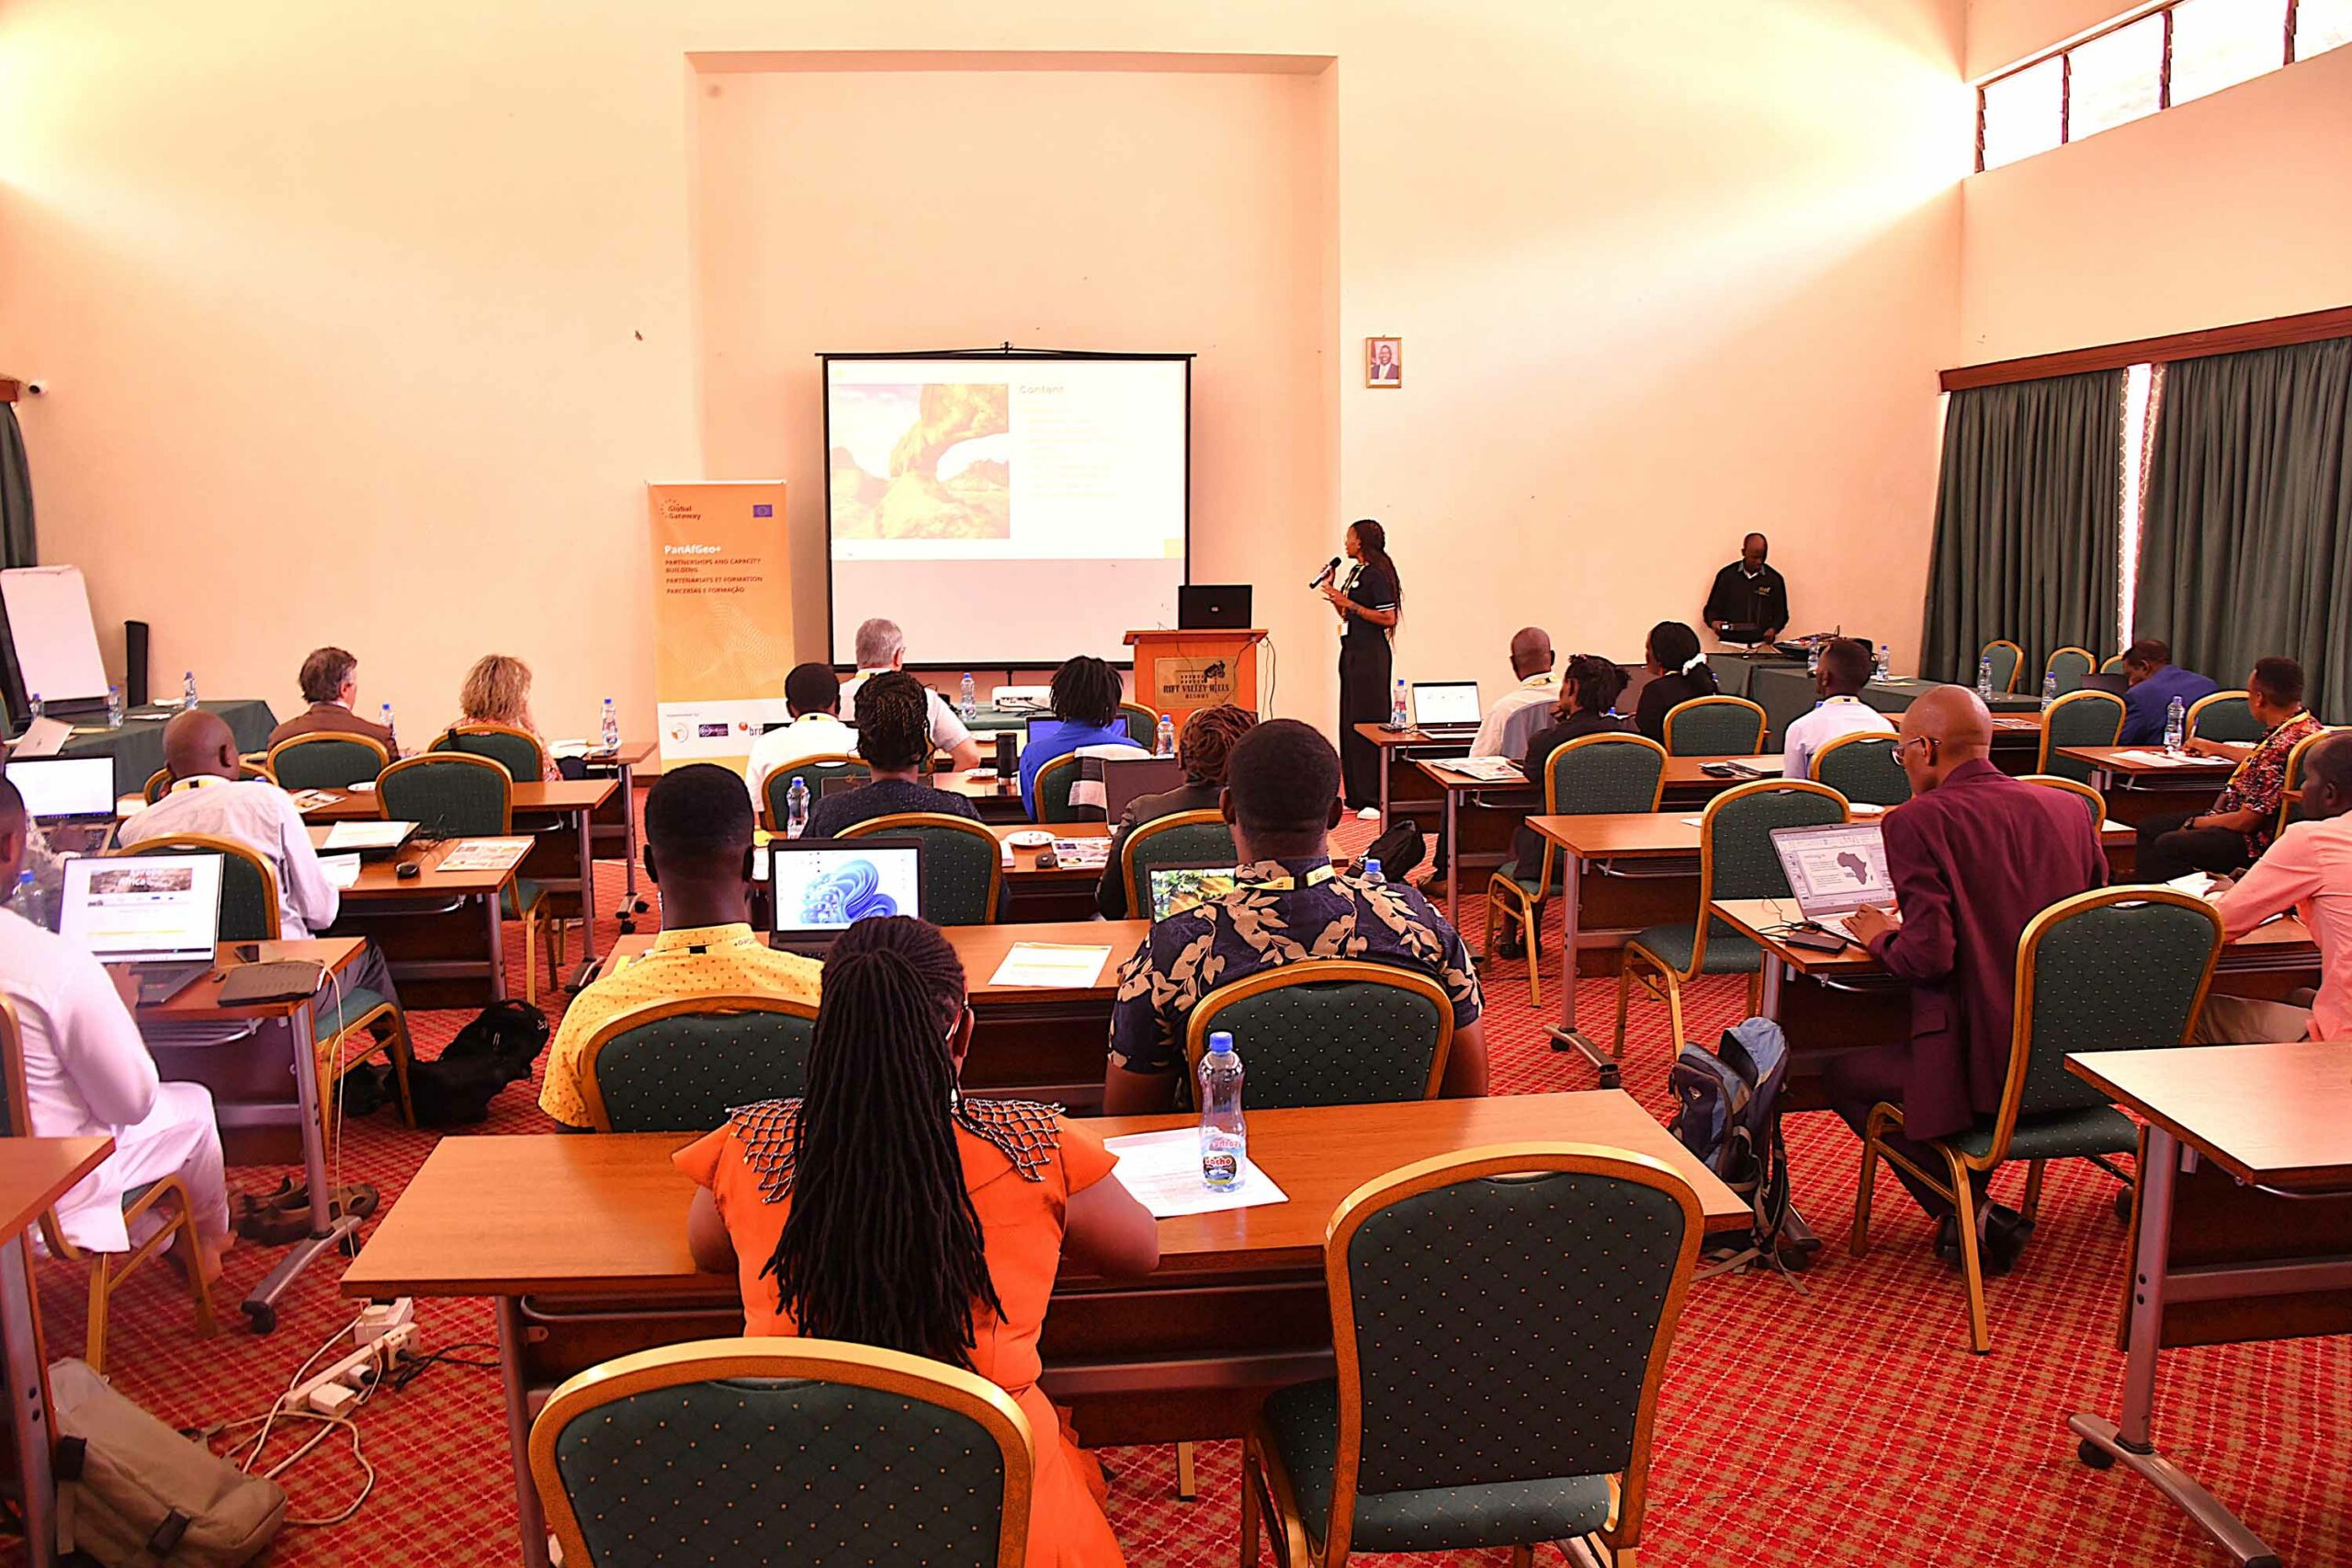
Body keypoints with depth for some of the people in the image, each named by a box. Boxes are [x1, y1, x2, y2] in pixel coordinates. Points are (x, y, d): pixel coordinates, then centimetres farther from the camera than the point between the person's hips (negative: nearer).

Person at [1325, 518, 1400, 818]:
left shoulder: (1377, 575, -12)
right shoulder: (1355, 572, 15)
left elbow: (1388, 618, -18)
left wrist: (1350, 604, -17)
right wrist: (1335, 597, 7)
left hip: (1370, 655, -10)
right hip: (1351, 651, 10)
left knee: (1368, 722, -8)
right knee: (1349, 722, 11)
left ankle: (1376, 799, -4)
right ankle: (1356, 795, 18)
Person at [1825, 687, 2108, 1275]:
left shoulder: (1917, 821, -13)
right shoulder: (2070, 808, 5)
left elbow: (1929, 956, -20)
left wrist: (1881, 937, 4)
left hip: (1987, 1072, -7)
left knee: (1843, 1077, 16)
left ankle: (1967, 1213, 12)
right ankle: (1967, 1206, 35)